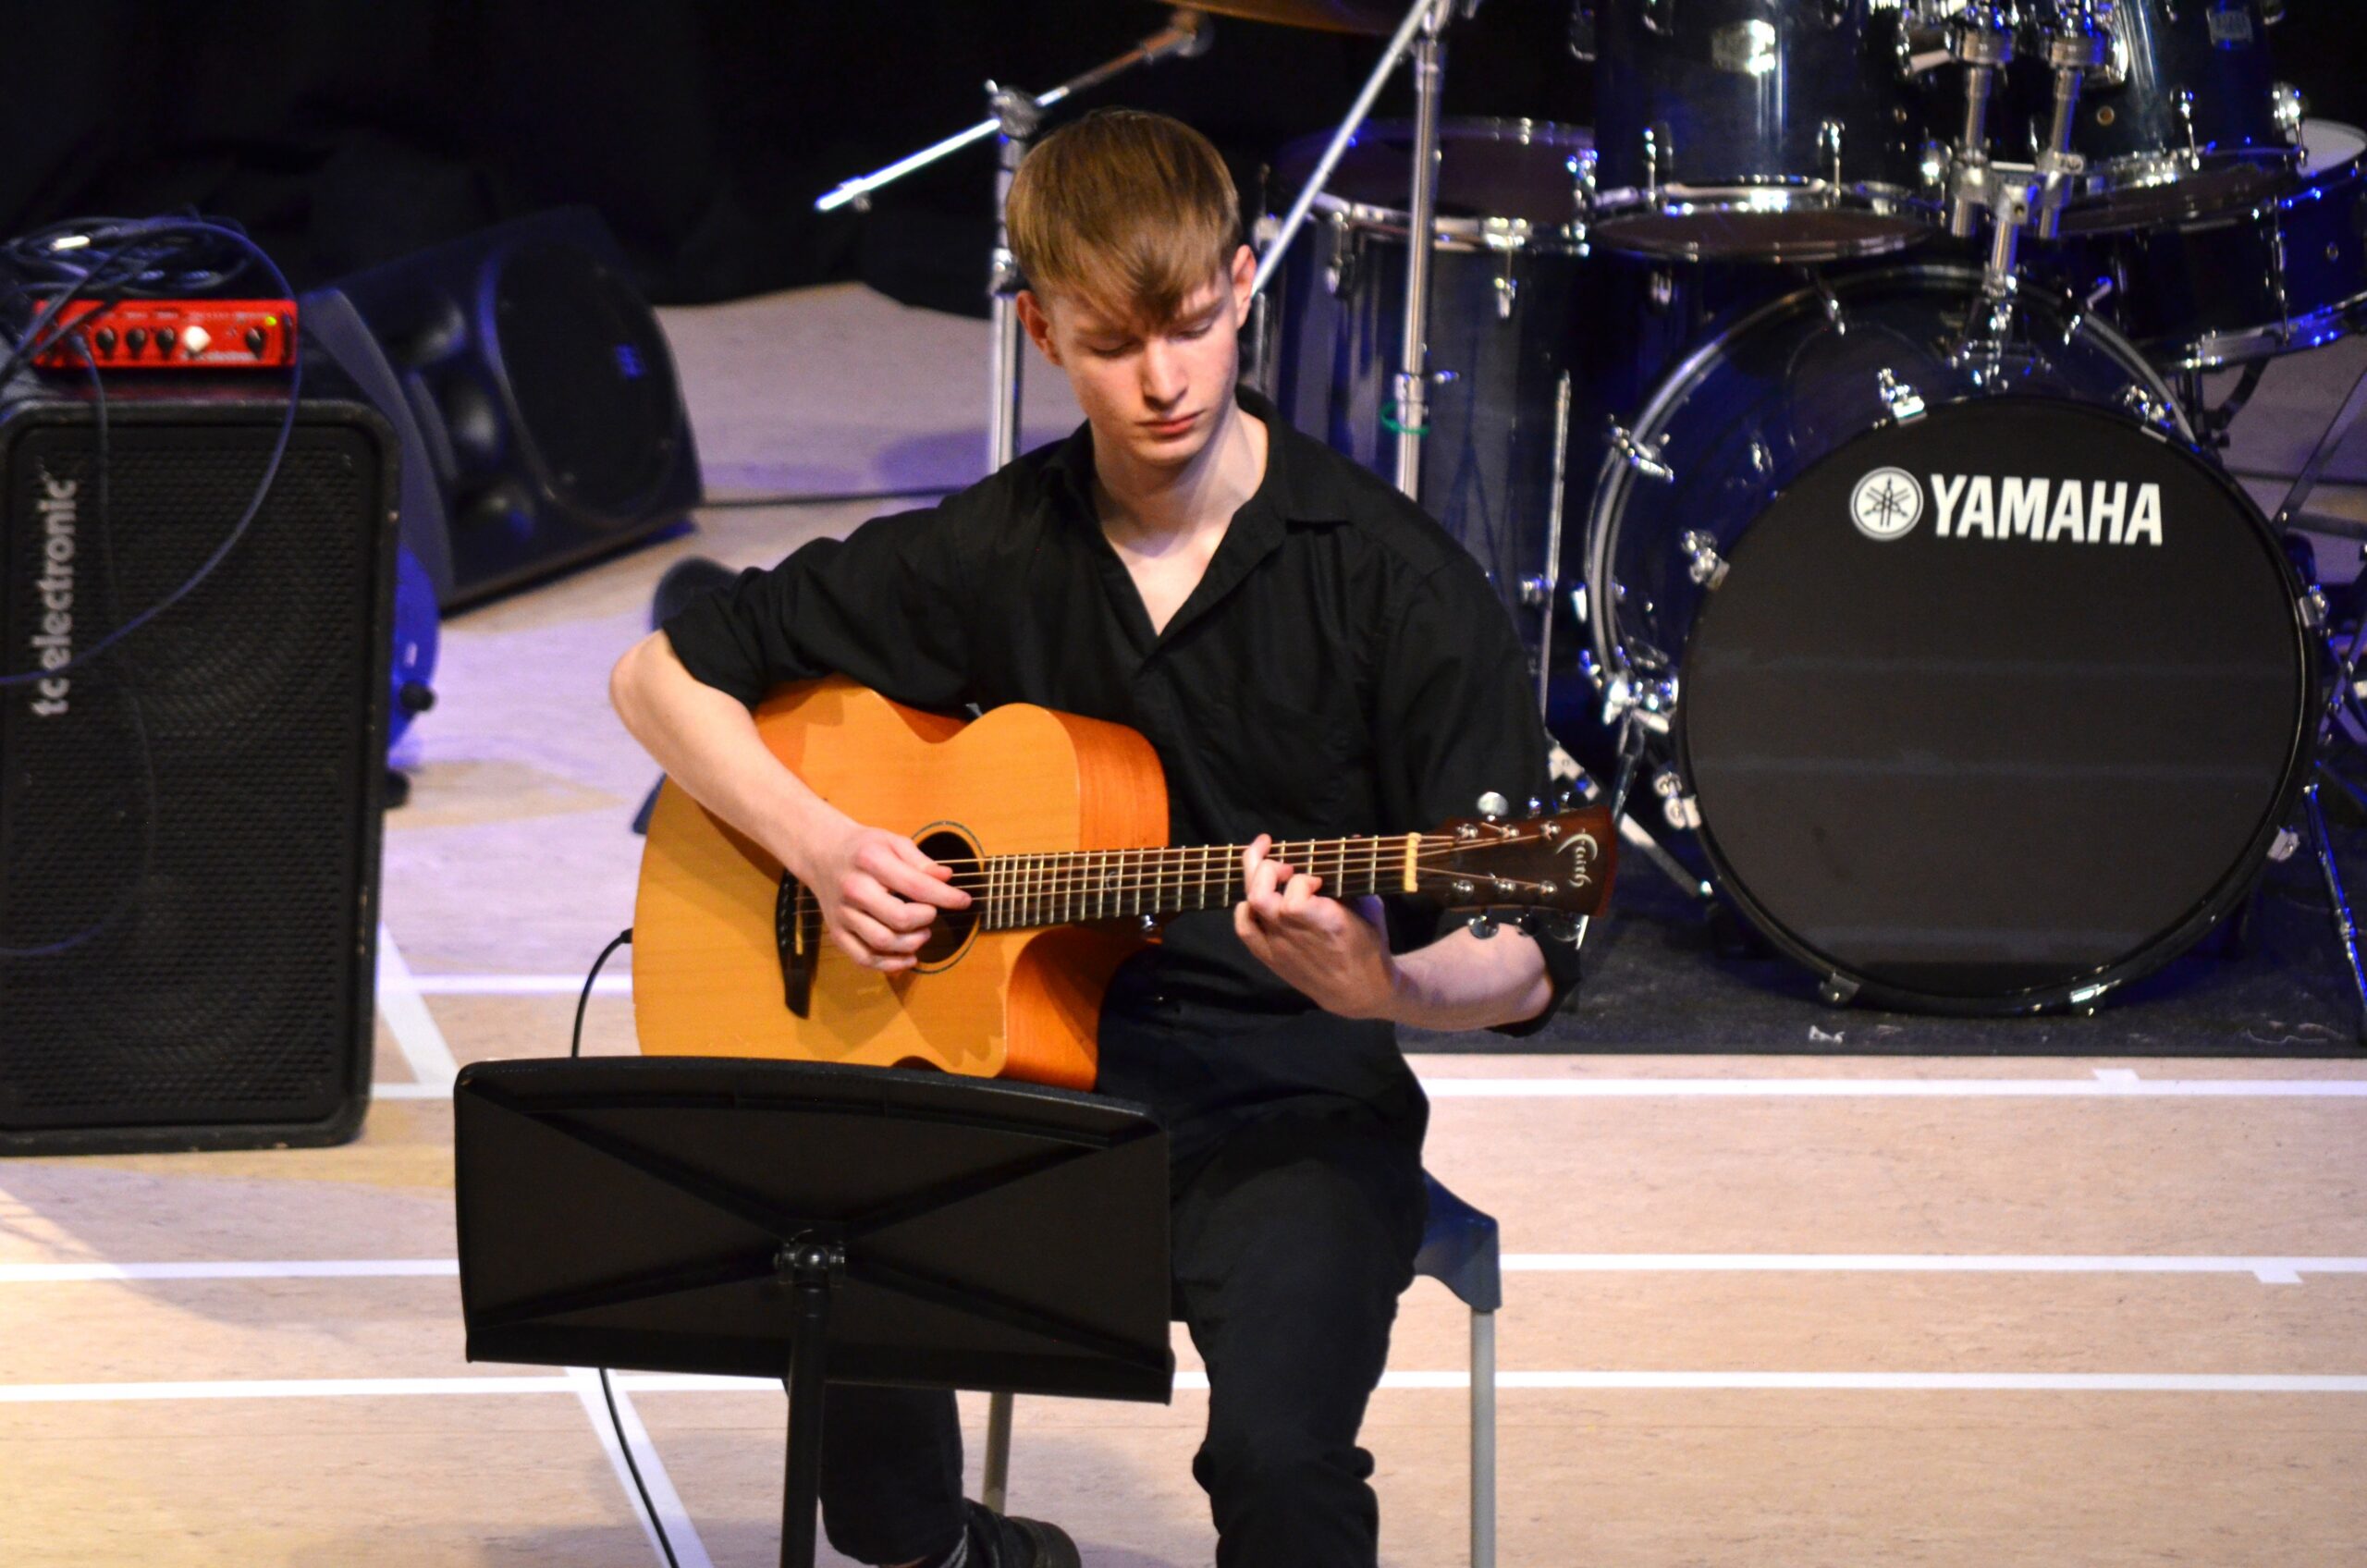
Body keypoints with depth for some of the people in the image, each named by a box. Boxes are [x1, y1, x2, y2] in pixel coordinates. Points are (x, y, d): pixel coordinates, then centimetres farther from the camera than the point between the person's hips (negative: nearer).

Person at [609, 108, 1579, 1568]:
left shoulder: (1392, 578, -4)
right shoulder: (993, 554, 5)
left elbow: (1525, 963, -6)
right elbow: (664, 677, 15)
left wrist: (1378, 984, -29)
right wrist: (820, 845, -2)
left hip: (1290, 1104, -3)